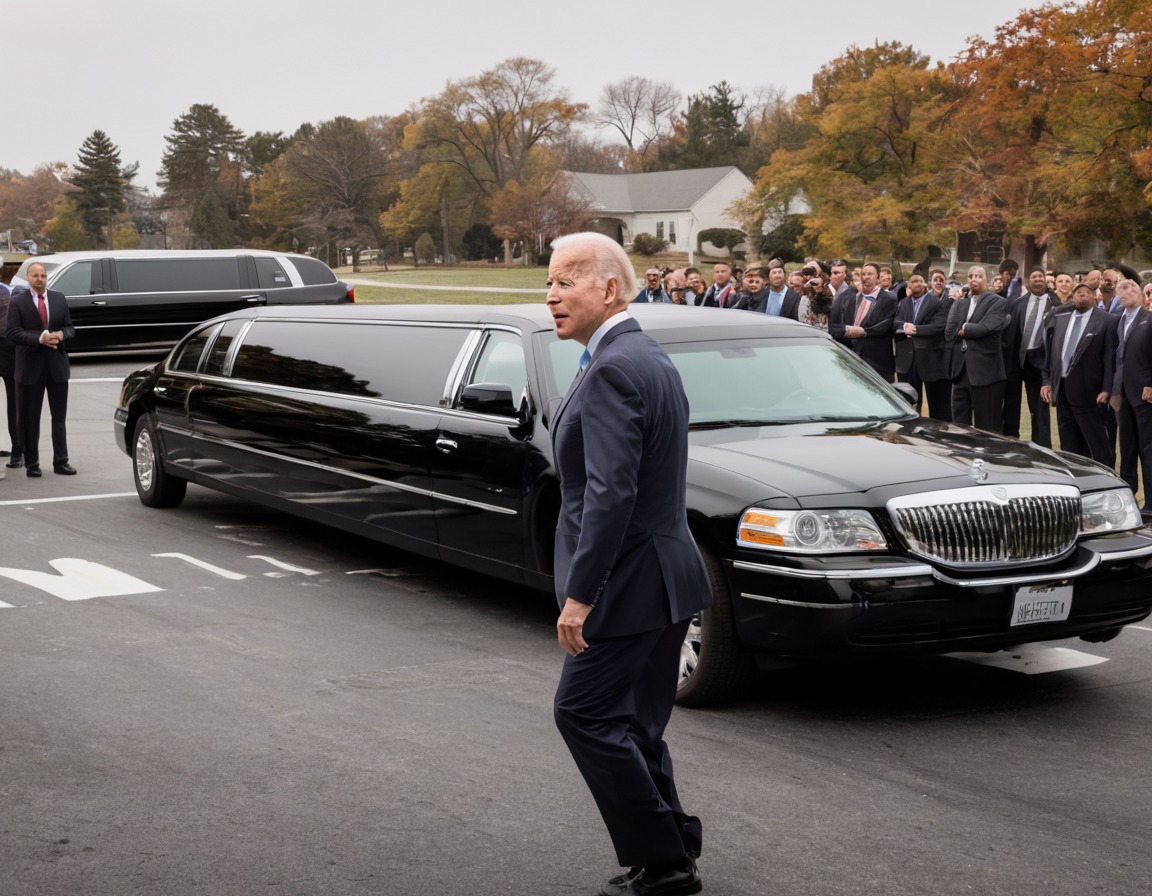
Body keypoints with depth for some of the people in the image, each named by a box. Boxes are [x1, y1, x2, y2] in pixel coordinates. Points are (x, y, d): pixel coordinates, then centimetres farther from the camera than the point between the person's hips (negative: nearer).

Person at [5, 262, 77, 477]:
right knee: (30, 418, 3)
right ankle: (31, 463, 10)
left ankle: (61, 462, 11)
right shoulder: (17, 301, -2)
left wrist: (61, 335, -12)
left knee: (59, 416, 6)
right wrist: (39, 339, -21)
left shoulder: (59, 299, 9)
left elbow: (70, 328, 11)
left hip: (57, 364, 3)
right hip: (30, 366, -3)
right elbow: (12, 333, -10)